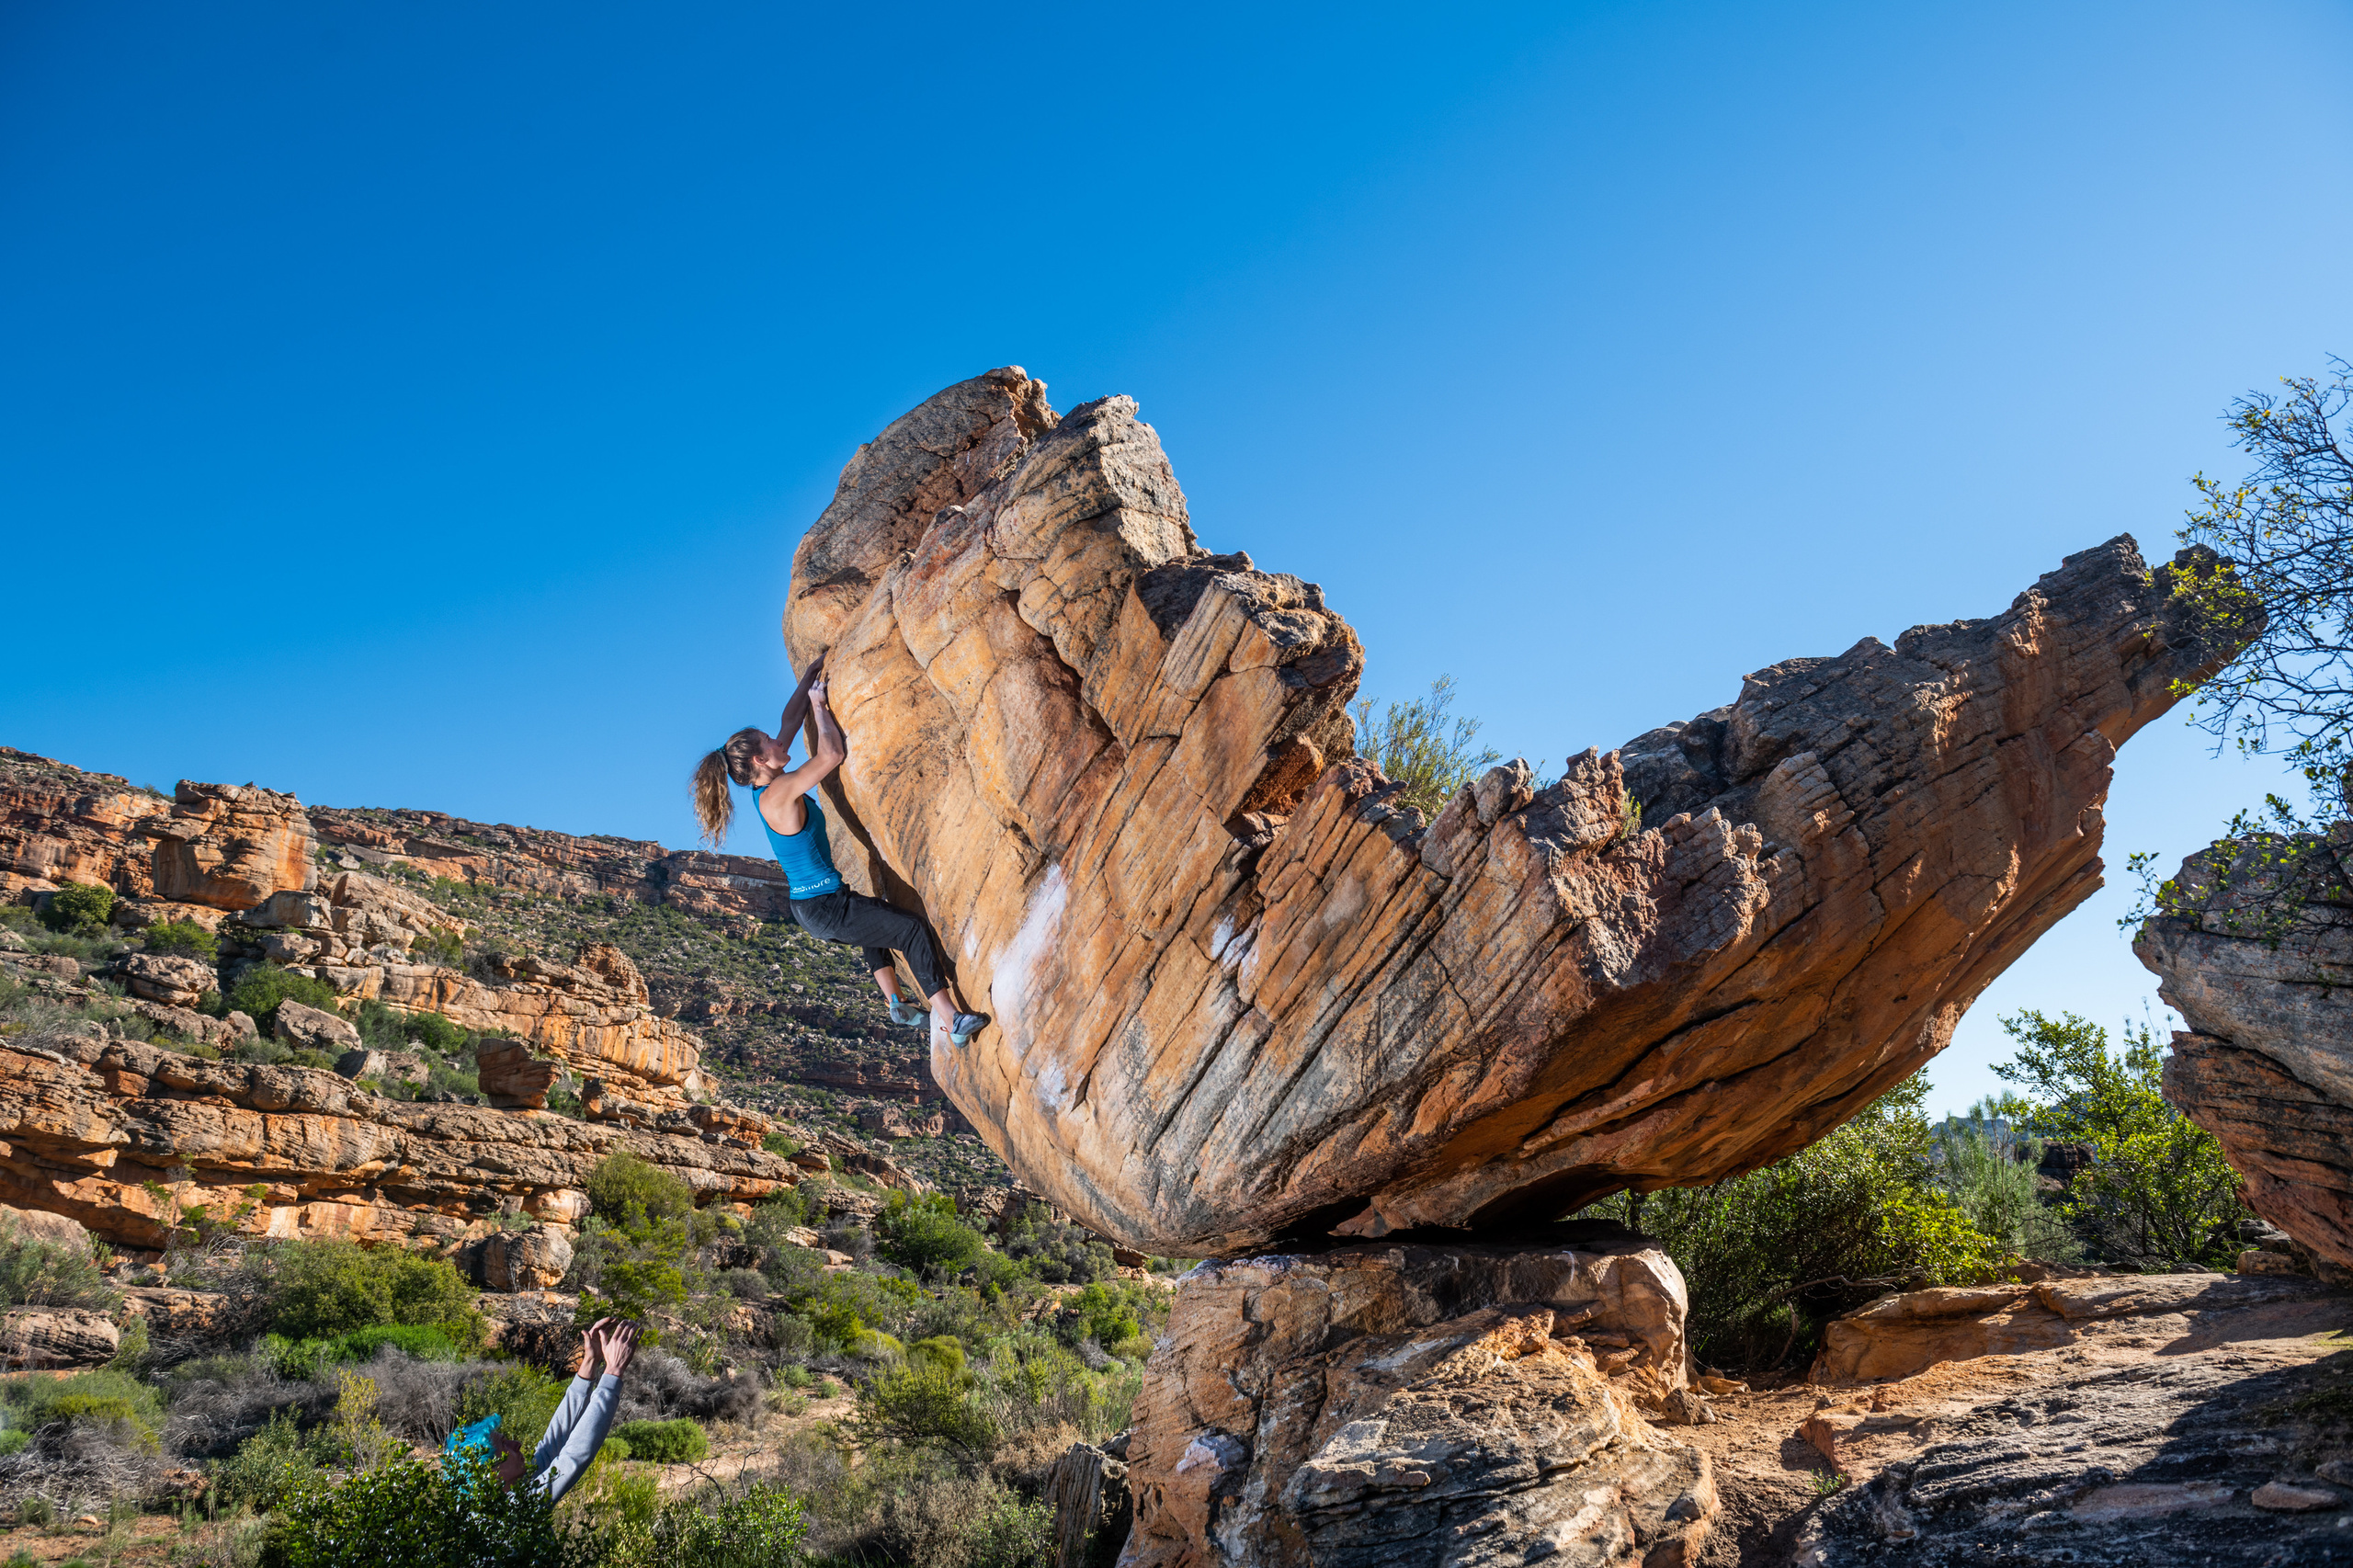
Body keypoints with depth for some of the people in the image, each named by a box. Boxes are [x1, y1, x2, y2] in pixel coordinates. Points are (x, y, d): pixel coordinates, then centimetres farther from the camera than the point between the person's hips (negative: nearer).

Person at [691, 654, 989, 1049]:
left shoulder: (768, 787, 5)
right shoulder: (779, 793, -21)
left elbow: (790, 722, 13)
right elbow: (834, 754, -27)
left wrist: (809, 678, 12)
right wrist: (819, 706, -14)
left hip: (809, 904, 10)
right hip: (823, 907, -10)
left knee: (876, 918, 35)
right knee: (912, 928, -7)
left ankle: (896, 1004, 38)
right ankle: (950, 1020, -9)